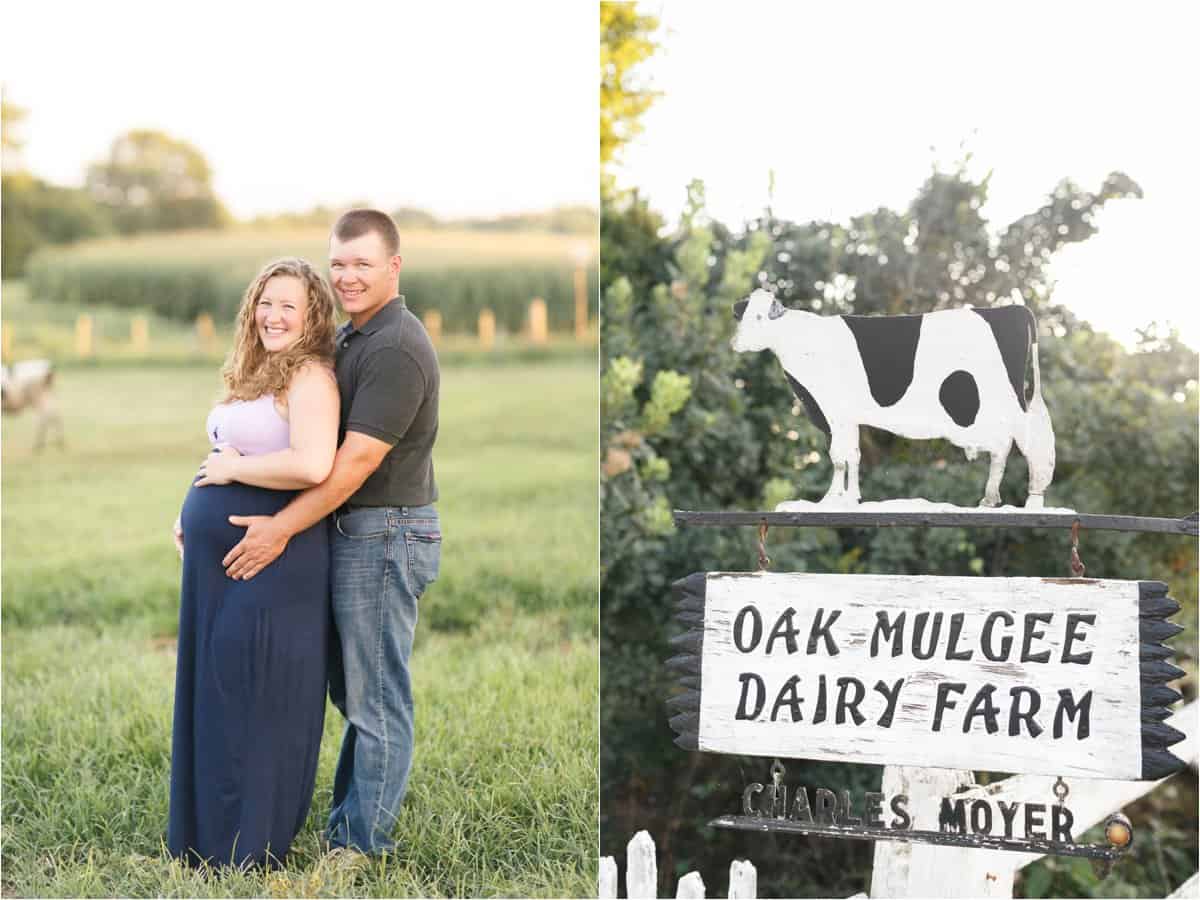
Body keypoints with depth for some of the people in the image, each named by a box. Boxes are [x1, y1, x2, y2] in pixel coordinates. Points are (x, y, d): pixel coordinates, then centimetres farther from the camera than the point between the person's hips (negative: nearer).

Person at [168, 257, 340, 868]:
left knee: (252, 699, 0)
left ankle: (247, 847, 13)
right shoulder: (257, 375, 15)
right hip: (217, 560, 10)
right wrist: (194, 512, 13)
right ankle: (205, 835, 30)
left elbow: (312, 466, -29)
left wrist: (233, 470, -16)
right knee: (212, 689, 16)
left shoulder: (310, 376, -14)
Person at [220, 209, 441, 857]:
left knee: (376, 698, -1)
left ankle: (364, 847, 6)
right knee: (353, 692, 17)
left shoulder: (395, 348, -17)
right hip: (353, 535, 10)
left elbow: (355, 462, -21)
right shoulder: (348, 339, 14)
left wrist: (283, 527, -18)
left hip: (384, 535, -10)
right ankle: (345, 824, 27)